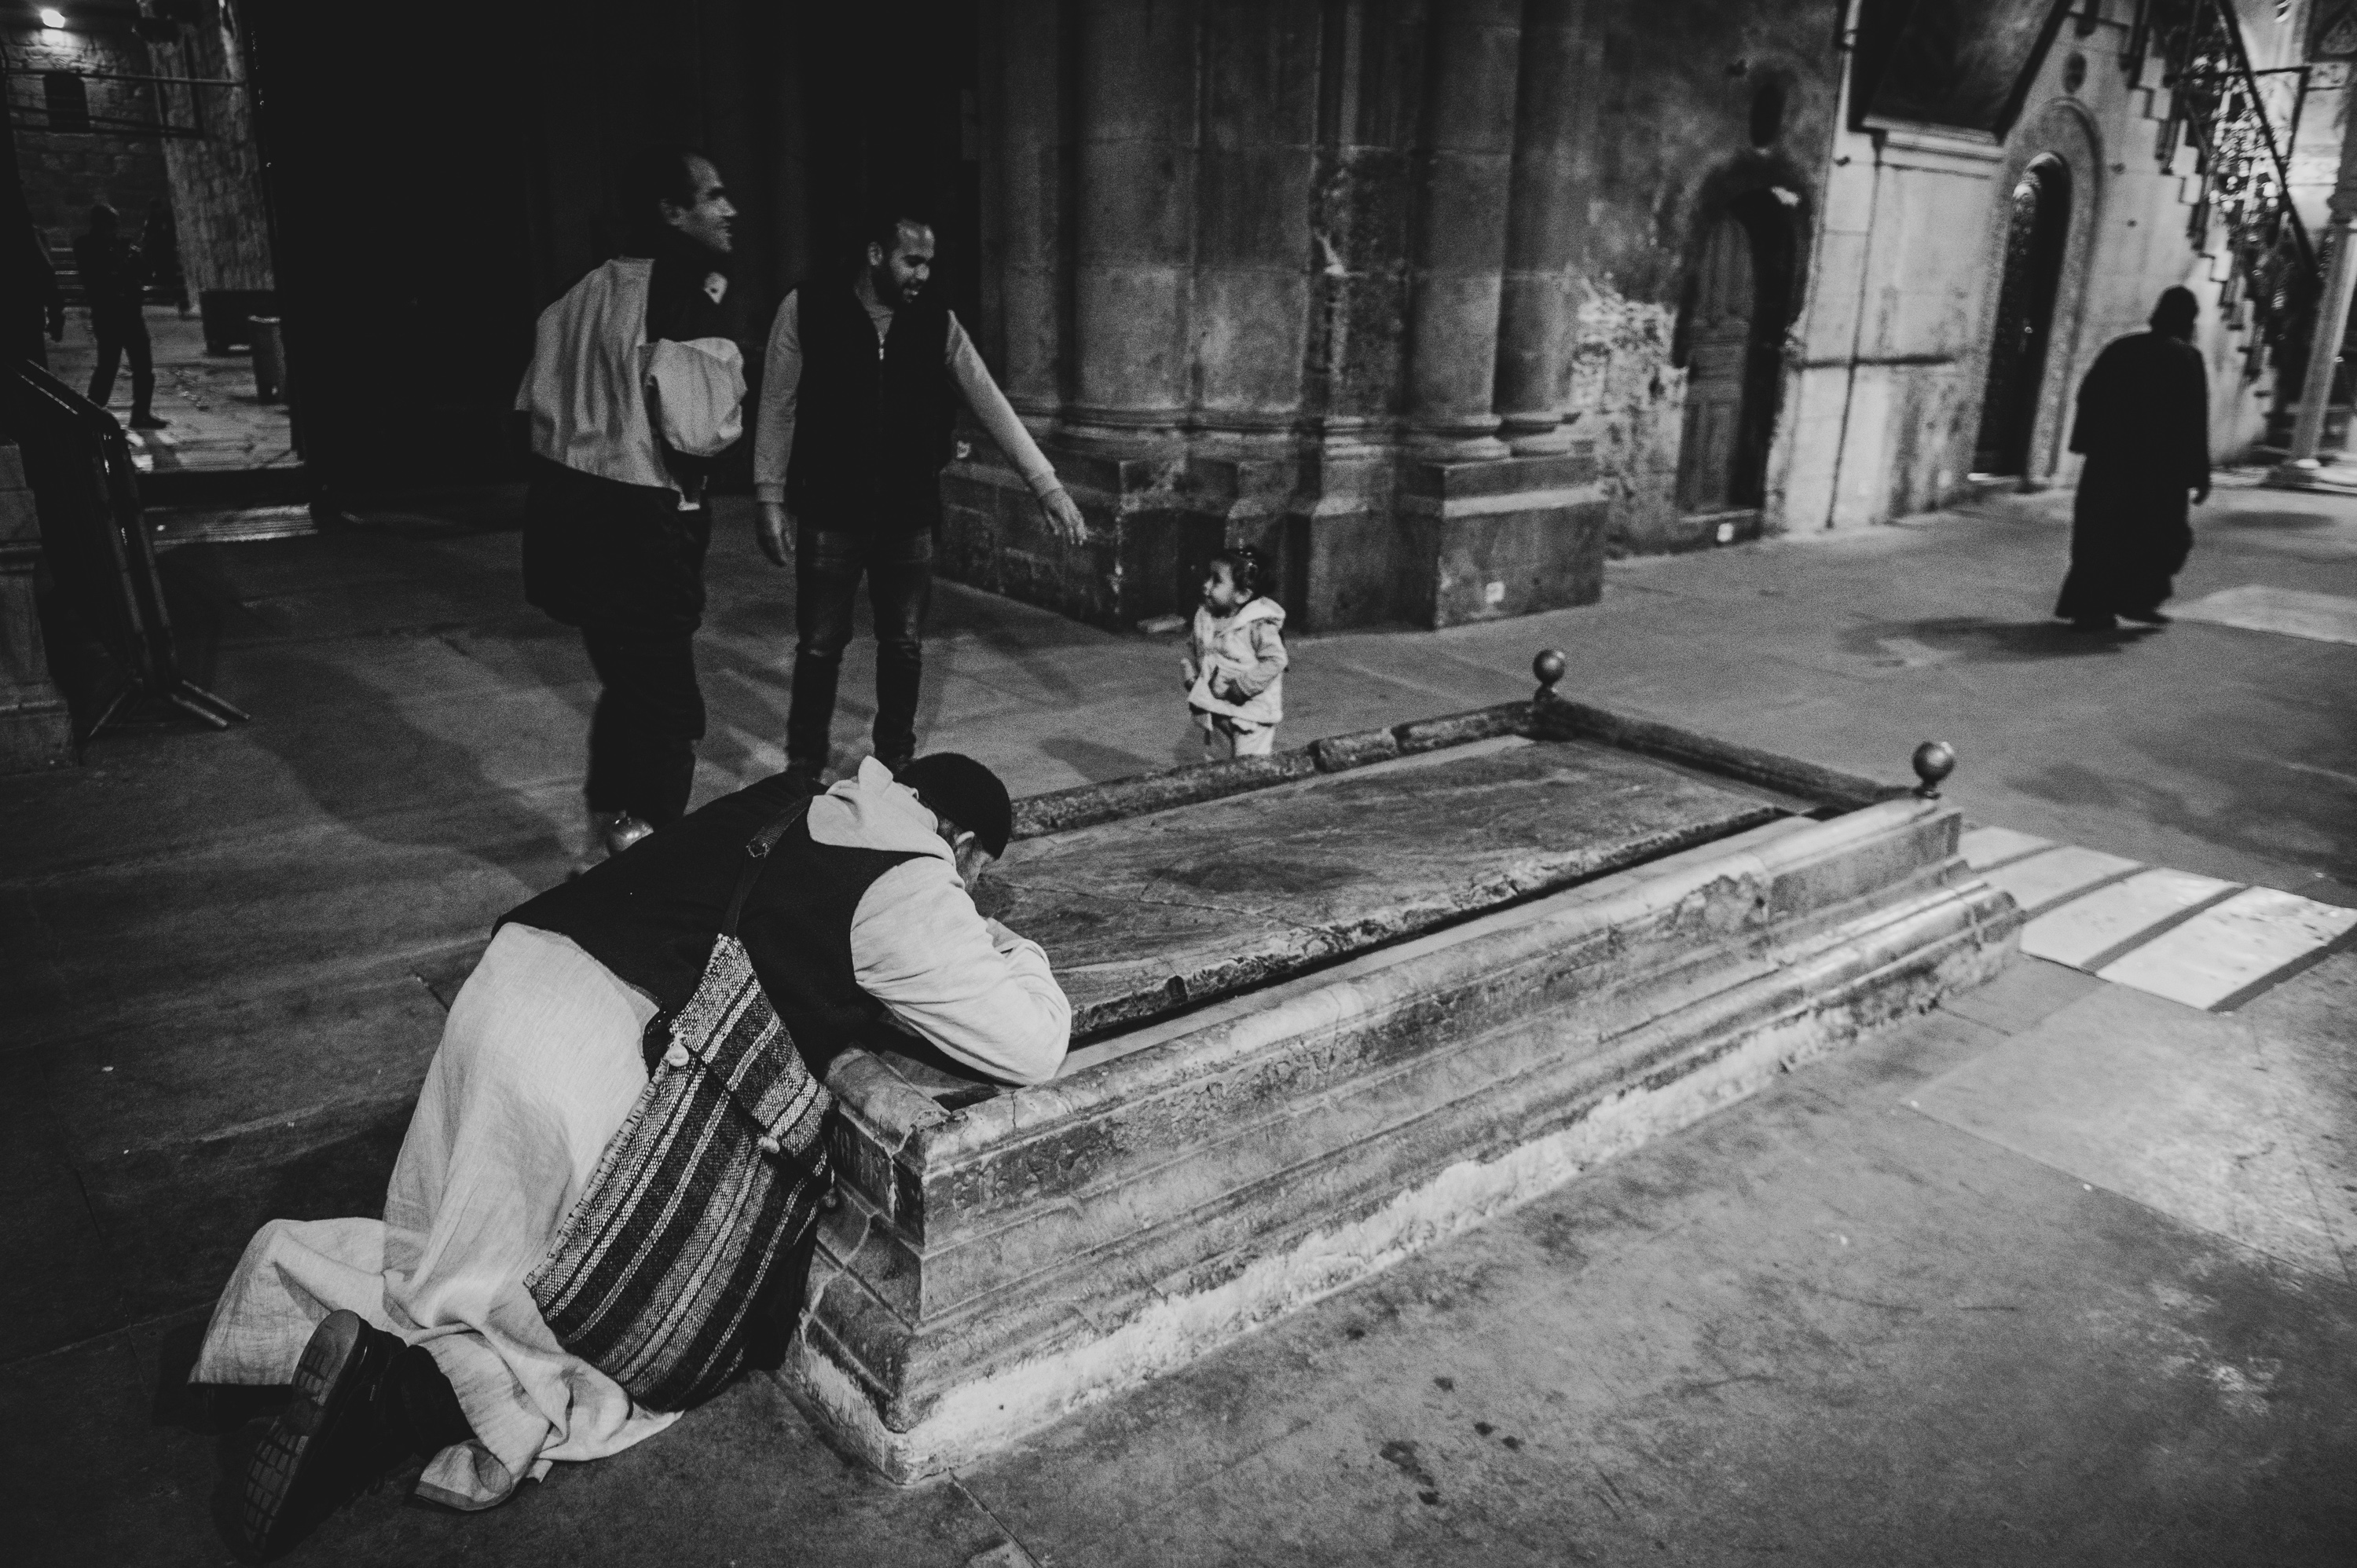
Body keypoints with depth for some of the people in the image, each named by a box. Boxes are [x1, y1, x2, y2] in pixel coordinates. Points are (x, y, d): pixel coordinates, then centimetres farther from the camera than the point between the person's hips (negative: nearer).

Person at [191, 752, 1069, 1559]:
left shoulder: (782, 806, 18)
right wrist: (1013, 954, 17)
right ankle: (396, 1390, -6)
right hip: (601, 1063, -8)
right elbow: (1031, 1050, -3)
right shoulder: (908, 888, -4)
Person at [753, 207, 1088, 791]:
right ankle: (804, 768, 20)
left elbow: (989, 401, -3)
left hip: (909, 514, 2)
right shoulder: (807, 309, -6)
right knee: (820, 647, 4)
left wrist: (1046, 484, -10)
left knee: (904, 646, 9)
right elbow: (778, 407, -1)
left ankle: (895, 763, 25)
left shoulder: (937, 321, 0)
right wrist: (770, 498, -5)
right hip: (831, 512, -2)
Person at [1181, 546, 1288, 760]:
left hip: (1251, 715, -7)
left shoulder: (1259, 625, -20)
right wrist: (1191, 672, 1)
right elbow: (1193, 646, 18)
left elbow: (1275, 660, -26)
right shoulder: (1204, 618, 1)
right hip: (1215, 711, 7)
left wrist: (1241, 686, -26)